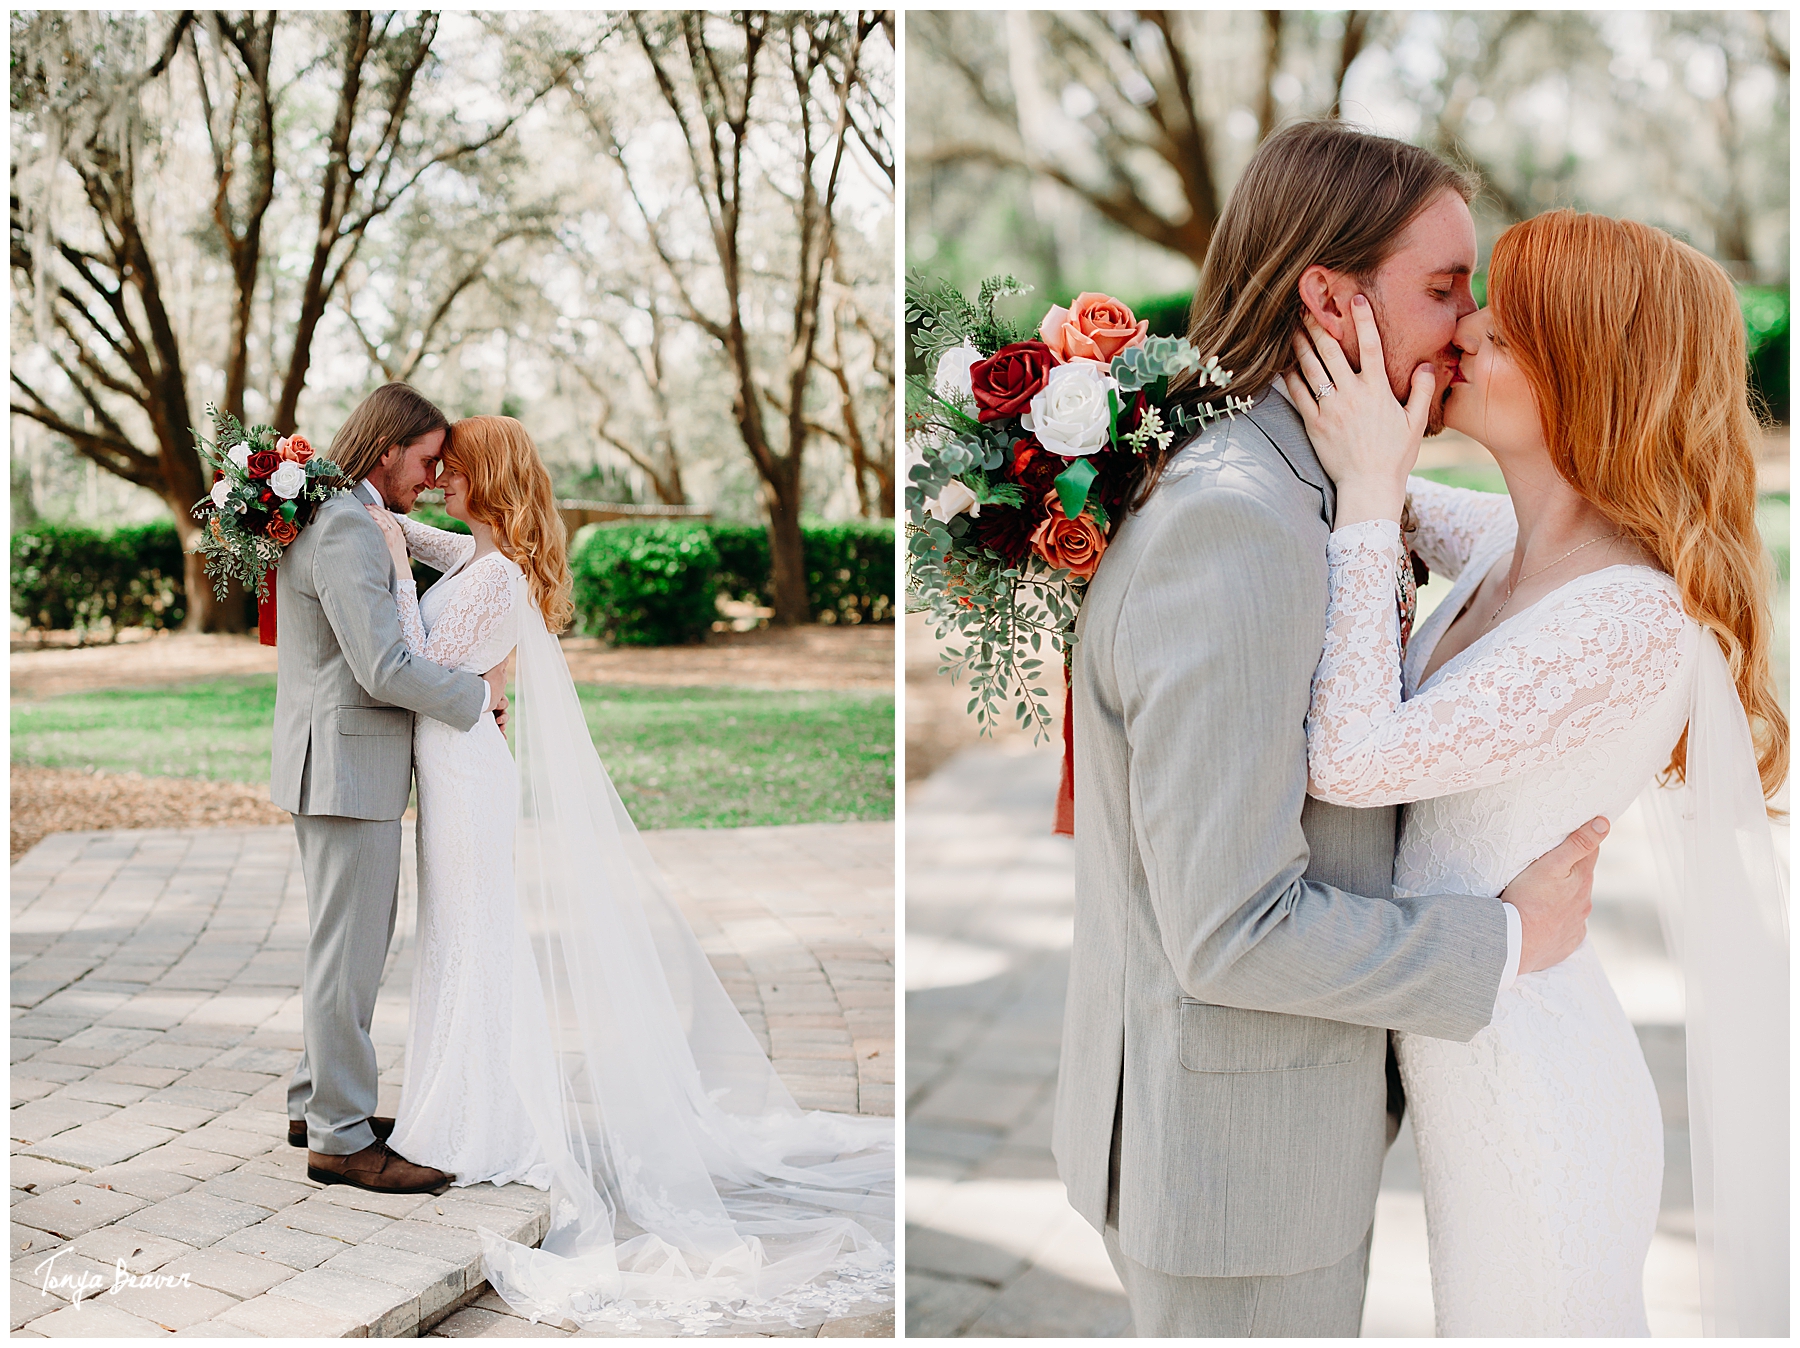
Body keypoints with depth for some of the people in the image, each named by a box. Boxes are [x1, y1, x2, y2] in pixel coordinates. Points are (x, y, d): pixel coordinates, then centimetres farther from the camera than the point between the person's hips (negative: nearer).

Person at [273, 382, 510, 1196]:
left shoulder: (317, 517, 15)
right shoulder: (347, 530, -19)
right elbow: (385, 670, -25)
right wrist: (480, 696, -11)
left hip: (332, 760, 11)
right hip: (350, 768, -11)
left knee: (353, 943, 18)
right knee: (348, 953, -3)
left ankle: (316, 1104, 29)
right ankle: (340, 1139, 6)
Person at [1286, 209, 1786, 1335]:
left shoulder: (1632, 619, -26)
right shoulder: (1511, 541, 1)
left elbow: (1354, 758, -27)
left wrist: (1367, 496, -22)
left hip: (1532, 1102, -9)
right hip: (1471, 1067, 9)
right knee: (1482, 1314, 25)